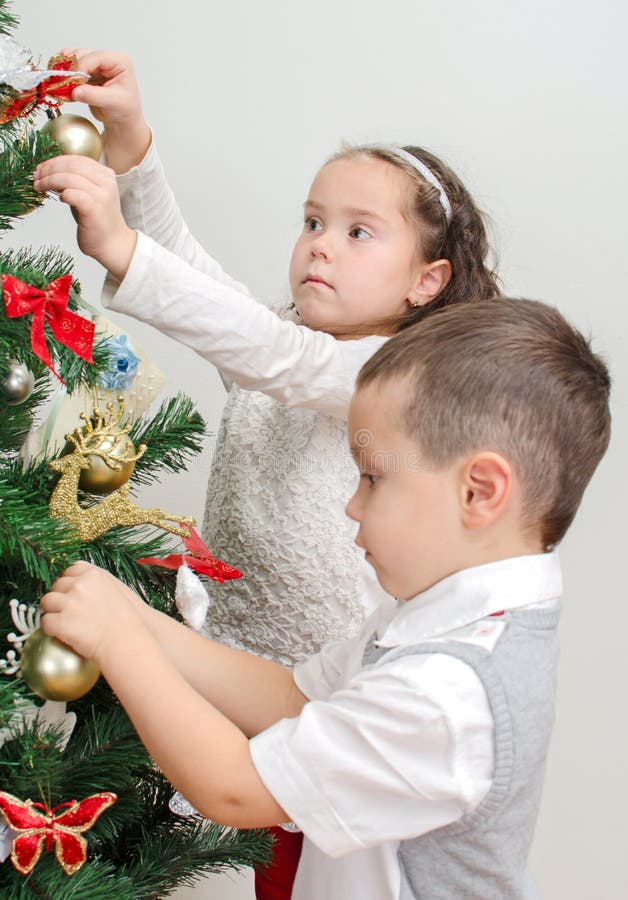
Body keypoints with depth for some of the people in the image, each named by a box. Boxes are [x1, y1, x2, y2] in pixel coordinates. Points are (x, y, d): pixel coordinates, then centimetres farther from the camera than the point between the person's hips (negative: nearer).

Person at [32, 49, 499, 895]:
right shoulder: (271, 336, 5)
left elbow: (278, 358, -33)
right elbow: (186, 262, -10)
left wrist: (119, 249, -42)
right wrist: (128, 143, -26)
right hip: (244, 665, 5)